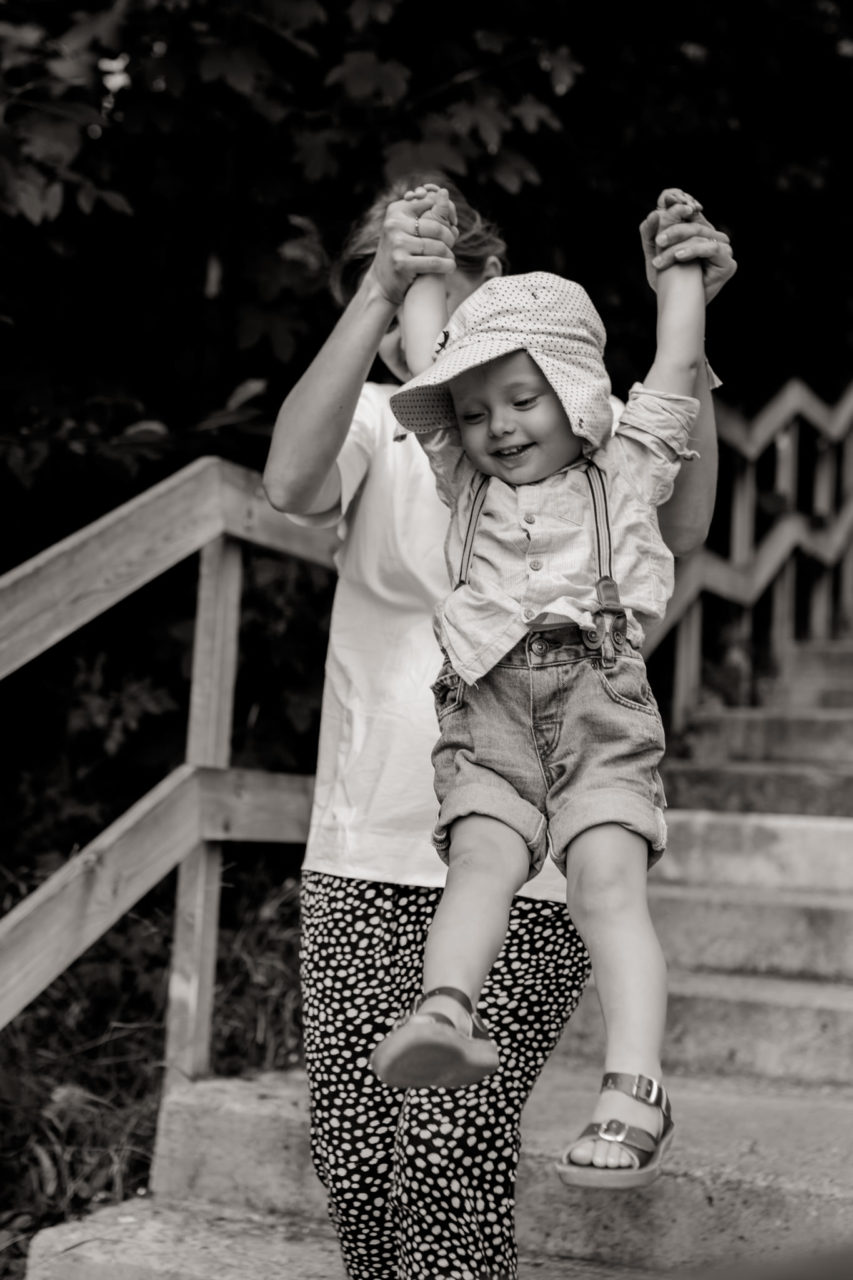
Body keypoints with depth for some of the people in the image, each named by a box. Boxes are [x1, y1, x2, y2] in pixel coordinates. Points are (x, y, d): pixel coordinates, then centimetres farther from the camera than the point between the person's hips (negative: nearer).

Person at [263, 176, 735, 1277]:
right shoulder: (378, 424, 6)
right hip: (361, 862, 3)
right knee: (354, 1159, 6)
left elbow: (680, 526, -18)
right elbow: (291, 481, -17)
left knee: (445, 1155, -10)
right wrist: (377, 293, -23)